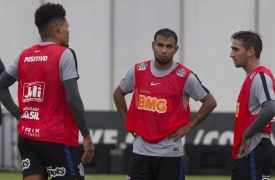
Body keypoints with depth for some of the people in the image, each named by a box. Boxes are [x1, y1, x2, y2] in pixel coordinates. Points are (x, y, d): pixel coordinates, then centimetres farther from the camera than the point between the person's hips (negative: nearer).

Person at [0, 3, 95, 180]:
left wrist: (20, 115, 11)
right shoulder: (64, 54, -10)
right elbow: (73, 99, -16)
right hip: (56, 138, -6)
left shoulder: (24, 56, 10)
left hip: (27, 136, 6)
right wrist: (87, 135, -12)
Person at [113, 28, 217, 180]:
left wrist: (188, 126, -5)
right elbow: (118, 94, 18)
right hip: (141, 150, 3)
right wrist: (128, 122, 9)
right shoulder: (138, 71, 1)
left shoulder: (185, 77, -9)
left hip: (170, 152, -3)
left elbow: (210, 102, 0)